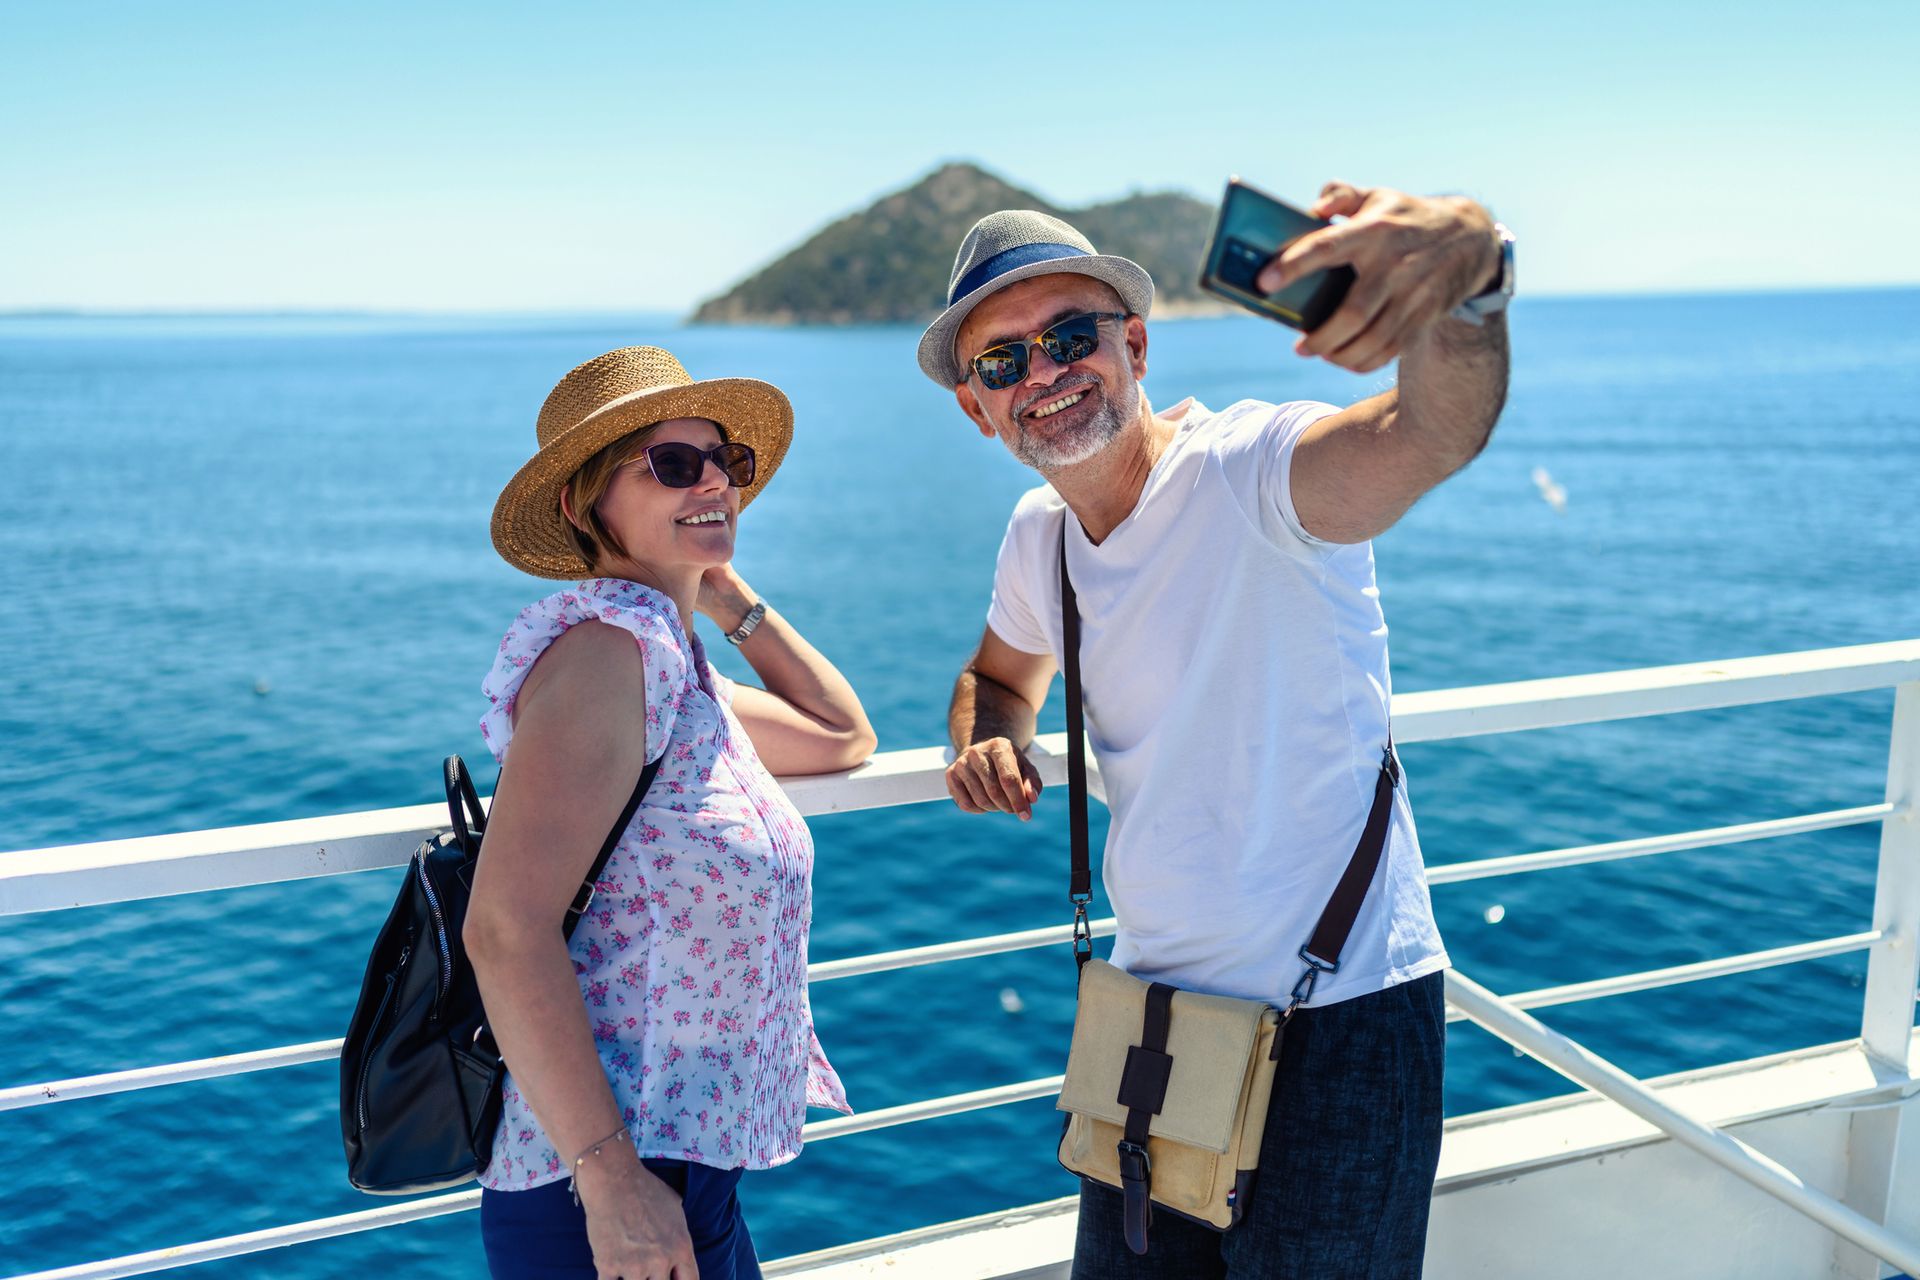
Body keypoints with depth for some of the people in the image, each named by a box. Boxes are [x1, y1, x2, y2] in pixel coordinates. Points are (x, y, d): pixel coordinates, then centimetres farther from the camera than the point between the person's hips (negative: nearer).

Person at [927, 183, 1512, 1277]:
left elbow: (1436, 429, -41)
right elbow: (1000, 677, 22)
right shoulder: (1039, 536, 2)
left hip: (1338, 1021, -6)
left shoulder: (1249, 470, -20)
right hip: (1154, 1016, 7)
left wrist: (1472, 270, -63)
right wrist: (988, 739, -2)